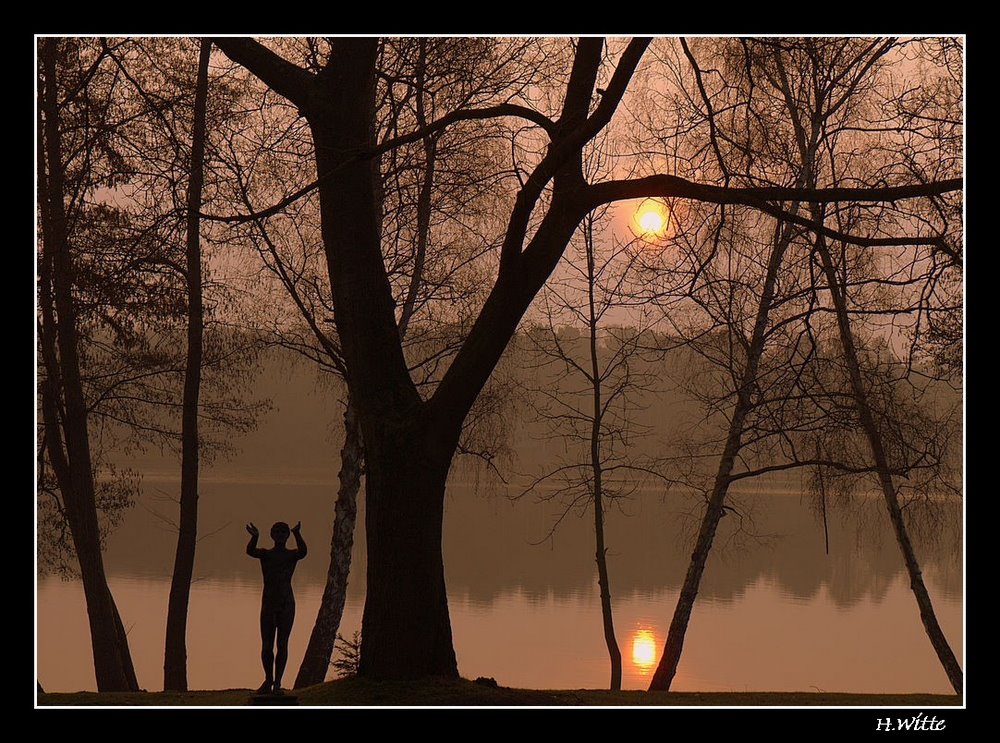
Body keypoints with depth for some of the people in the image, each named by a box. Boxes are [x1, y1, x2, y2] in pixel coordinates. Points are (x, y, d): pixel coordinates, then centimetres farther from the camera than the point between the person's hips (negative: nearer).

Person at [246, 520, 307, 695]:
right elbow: (250, 551, -14)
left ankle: (277, 683, 0)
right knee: (266, 646, 0)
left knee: (282, 645, -4)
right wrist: (255, 537, -36)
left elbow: (303, 552, -18)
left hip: (286, 603, -1)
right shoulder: (265, 554, 8)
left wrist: (297, 534, -36)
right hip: (268, 603, 1)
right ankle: (268, 680, 19)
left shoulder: (292, 555, 6)